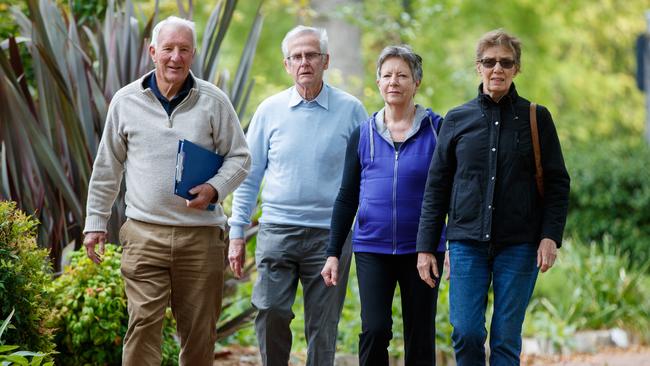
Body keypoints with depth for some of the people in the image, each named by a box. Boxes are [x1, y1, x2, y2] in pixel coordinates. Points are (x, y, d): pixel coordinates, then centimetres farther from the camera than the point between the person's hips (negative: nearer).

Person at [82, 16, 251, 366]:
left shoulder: (214, 101, 3)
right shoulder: (126, 101, 7)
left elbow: (239, 157, 9)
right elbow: (107, 167, 13)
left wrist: (214, 189, -10)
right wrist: (95, 222, 12)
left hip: (200, 235, 0)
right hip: (144, 233, 0)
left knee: (199, 330, 5)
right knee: (143, 323, -10)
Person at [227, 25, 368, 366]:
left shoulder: (350, 110, 2)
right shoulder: (270, 110, 6)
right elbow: (249, 176, 10)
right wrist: (237, 234, 5)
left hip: (330, 234, -1)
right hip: (277, 231, 1)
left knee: (322, 328, 3)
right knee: (270, 316, -6)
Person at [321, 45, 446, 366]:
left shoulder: (436, 129, 0)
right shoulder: (363, 134, 7)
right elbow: (346, 198, 11)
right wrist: (333, 253, 7)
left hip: (421, 250, -1)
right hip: (372, 248, 1)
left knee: (420, 339, 4)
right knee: (374, 330, -12)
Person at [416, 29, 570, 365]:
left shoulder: (536, 118, 5)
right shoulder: (457, 120, 8)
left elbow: (557, 183, 5)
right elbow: (436, 186, 9)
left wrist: (551, 236, -6)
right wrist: (426, 245, 5)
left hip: (519, 245, -1)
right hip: (467, 243, 1)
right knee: (466, 332, -7)